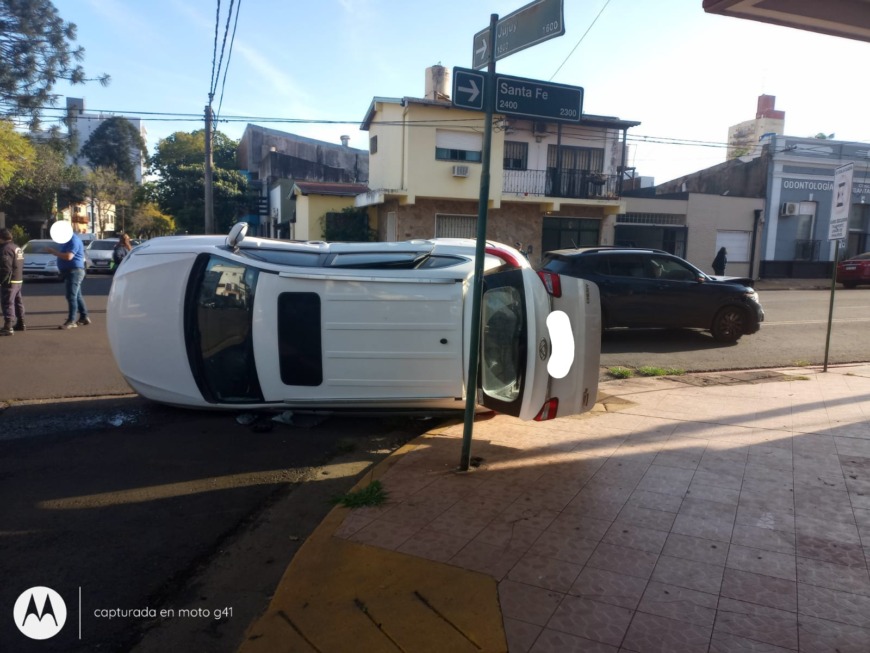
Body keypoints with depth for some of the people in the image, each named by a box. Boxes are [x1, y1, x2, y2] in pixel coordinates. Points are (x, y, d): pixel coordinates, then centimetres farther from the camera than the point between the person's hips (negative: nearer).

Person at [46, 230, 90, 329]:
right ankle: (84, 317, 22)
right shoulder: (68, 240, 18)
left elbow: (68, 256, -25)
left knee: (71, 296, -12)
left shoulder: (74, 240, -15)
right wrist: (54, 251, 7)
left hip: (74, 271, -11)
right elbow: (64, 254, 24)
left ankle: (71, 321, -12)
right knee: (77, 296, 15)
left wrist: (53, 251, -18)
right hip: (70, 271, 11)